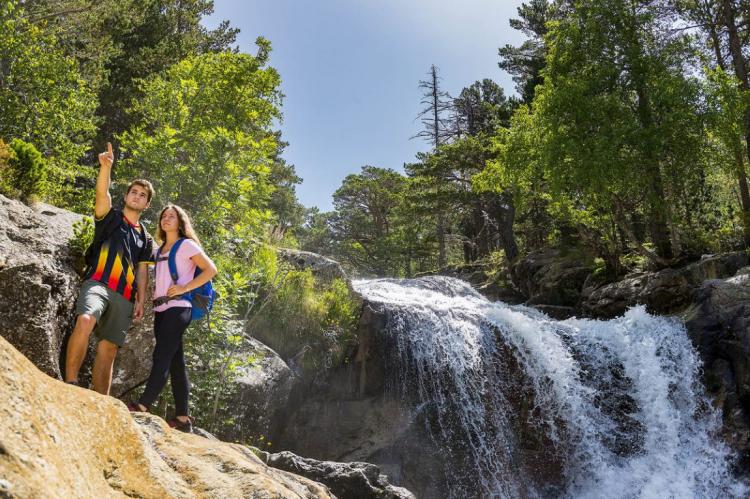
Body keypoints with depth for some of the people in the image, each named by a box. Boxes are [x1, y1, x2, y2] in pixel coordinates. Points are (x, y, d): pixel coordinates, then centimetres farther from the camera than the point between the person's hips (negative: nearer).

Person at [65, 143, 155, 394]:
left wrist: (141, 301, 6)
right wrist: (106, 166, -25)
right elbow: (102, 193, -8)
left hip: (124, 297, 4)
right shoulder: (110, 217, 12)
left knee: (108, 348, 1)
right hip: (98, 283, -4)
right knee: (85, 320, -33)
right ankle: (70, 383, -29)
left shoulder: (145, 237, 22)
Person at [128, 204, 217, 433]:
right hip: (161, 309, 7)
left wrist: (184, 288, -12)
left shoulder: (186, 245, 2)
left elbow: (210, 270, -6)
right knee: (175, 362, 5)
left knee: (162, 357, -15)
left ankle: (142, 407, -21)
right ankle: (183, 418, 6)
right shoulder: (159, 251, 23)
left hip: (178, 308, -7)